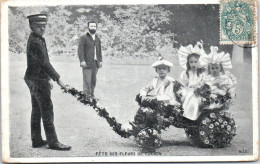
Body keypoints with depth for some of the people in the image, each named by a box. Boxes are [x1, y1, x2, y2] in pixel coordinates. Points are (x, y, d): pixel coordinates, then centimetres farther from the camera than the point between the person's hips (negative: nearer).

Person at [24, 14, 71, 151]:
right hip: (38, 81, -10)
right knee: (47, 111, -6)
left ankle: (36, 140, 20)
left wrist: (48, 80, 23)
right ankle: (53, 142, -2)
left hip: (33, 79, 10)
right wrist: (57, 79, -19)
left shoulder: (39, 40, 14)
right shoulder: (35, 42, -19)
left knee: (36, 111, 13)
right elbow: (44, 63, -23)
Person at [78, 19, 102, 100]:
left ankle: (92, 94, 16)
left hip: (95, 63, 6)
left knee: (94, 80, 8)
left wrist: (100, 60, 11)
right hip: (87, 63, -6)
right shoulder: (83, 38, -1)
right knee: (87, 80, -8)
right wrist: (82, 60, -17)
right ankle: (86, 96, -5)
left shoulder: (97, 39, 17)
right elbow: (80, 50, -8)